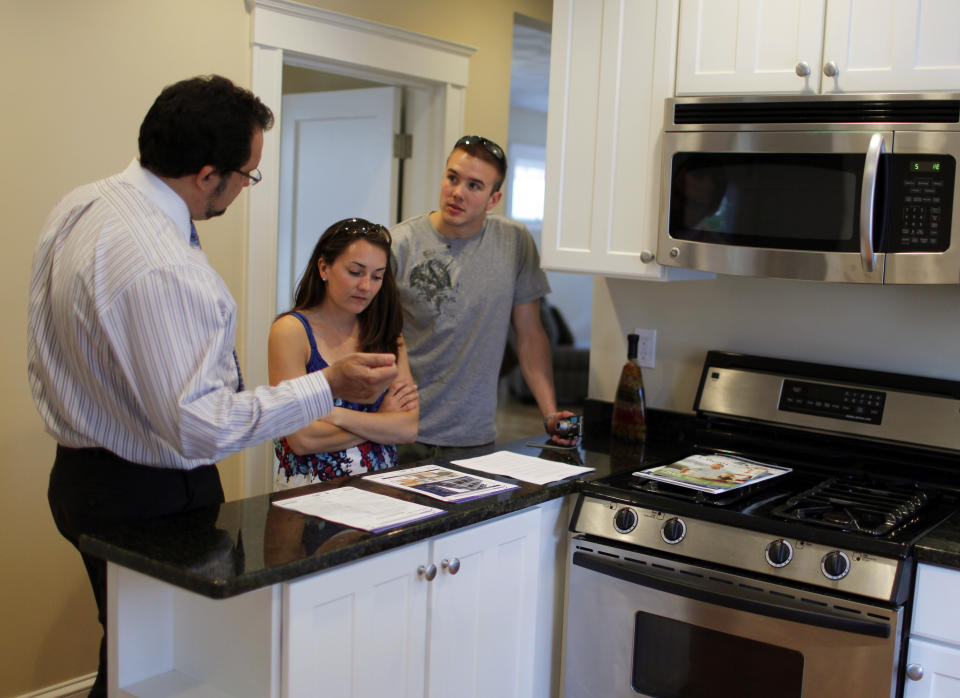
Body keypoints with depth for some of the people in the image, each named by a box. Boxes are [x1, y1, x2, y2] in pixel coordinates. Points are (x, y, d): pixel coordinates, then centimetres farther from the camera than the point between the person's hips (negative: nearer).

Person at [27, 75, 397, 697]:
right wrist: (330, 386, -25)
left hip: (82, 474, 9)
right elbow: (200, 428, -29)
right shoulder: (163, 270, -30)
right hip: (152, 496, -9)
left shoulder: (79, 207, 2)